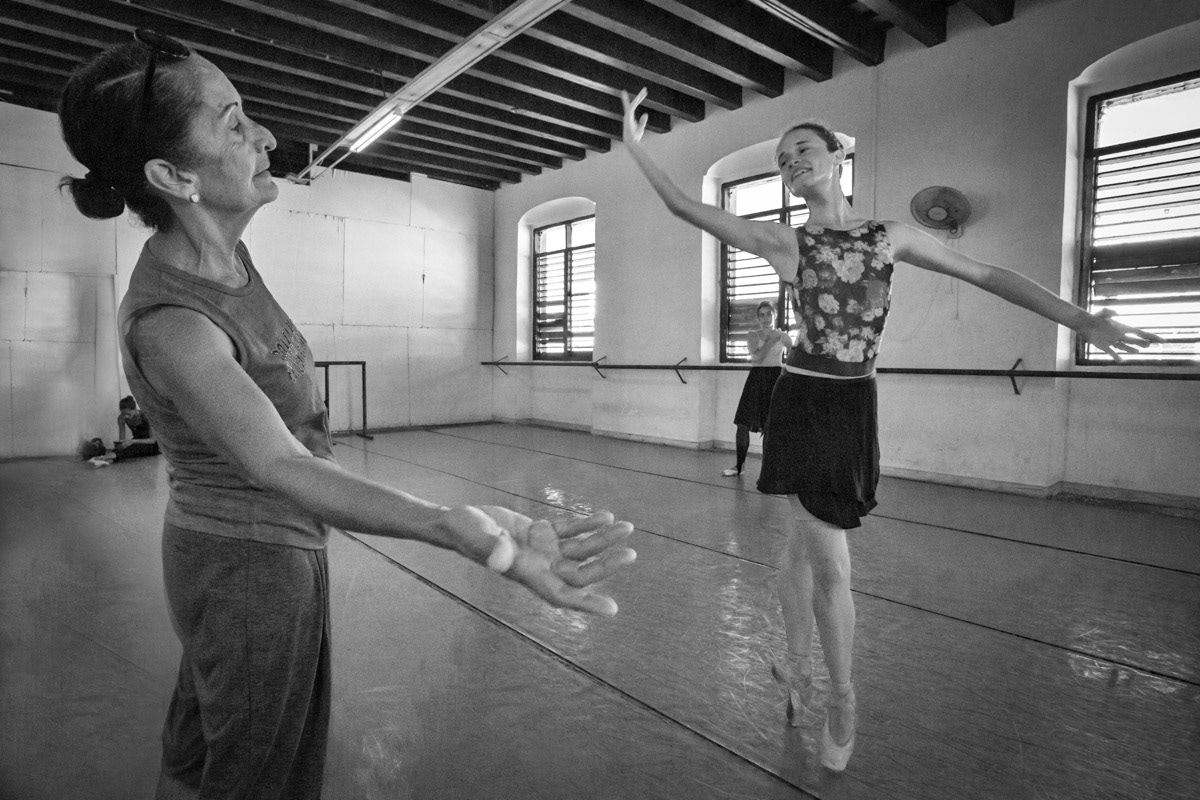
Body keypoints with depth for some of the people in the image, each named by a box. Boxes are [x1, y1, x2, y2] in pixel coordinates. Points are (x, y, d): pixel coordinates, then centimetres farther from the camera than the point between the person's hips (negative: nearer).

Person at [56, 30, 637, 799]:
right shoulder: (169, 323, -33)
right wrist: (467, 531, -62)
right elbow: (281, 466, -48)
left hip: (227, 546, 8)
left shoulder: (219, 245, -8)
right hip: (258, 560, -8)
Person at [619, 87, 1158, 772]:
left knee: (807, 543, 16)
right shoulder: (783, 242, -2)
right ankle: (844, 697, 24)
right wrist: (636, 147, -7)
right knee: (831, 563, 0)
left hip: (856, 404, 3)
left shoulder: (889, 234, 7)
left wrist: (1079, 318, 5)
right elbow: (686, 207, -4)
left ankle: (797, 665, 38)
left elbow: (984, 274, 7)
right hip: (806, 401, -2)